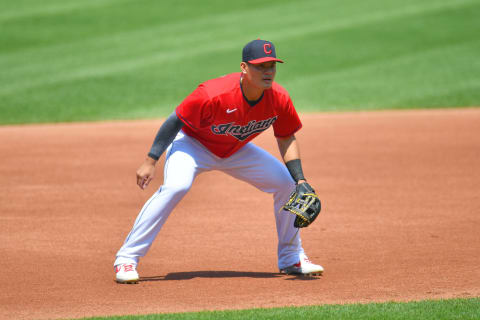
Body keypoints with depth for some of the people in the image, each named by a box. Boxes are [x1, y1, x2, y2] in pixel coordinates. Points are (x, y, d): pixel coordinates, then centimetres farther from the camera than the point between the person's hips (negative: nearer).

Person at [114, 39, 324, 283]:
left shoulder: (279, 99, -21)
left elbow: (286, 140, -4)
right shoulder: (213, 94, -37)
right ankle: (126, 258, -25)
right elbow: (176, 121, -24)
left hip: (236, 152, 6)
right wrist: (150, 161, -26)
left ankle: (291, 257, 18)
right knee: (176, 186, -33)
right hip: (193, 144, -6)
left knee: (286, 183, -2)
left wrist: (300, 181, -15)